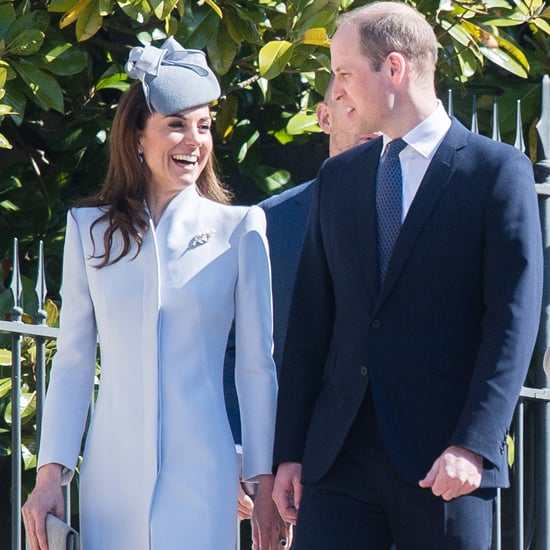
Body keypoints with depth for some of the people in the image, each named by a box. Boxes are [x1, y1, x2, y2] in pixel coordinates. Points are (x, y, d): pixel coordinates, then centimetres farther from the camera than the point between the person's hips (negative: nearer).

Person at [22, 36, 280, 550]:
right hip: (111, 475, 1)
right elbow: (72, 363, 7)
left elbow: (256, 365, 4)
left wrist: (266, 480, 0)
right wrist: (50, 474, 0)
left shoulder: (239, 229, 3)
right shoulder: (90, 229, 7)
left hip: (201, 473, -1)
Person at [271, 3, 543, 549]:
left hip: (443, 460, -4)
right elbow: (311, 318, 14)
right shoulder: (337, 177, 15)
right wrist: (289, 452, 7)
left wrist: (474, 445, -17)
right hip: (340, 456, 4)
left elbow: (513, 319, -8)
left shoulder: (498, 171, -1)